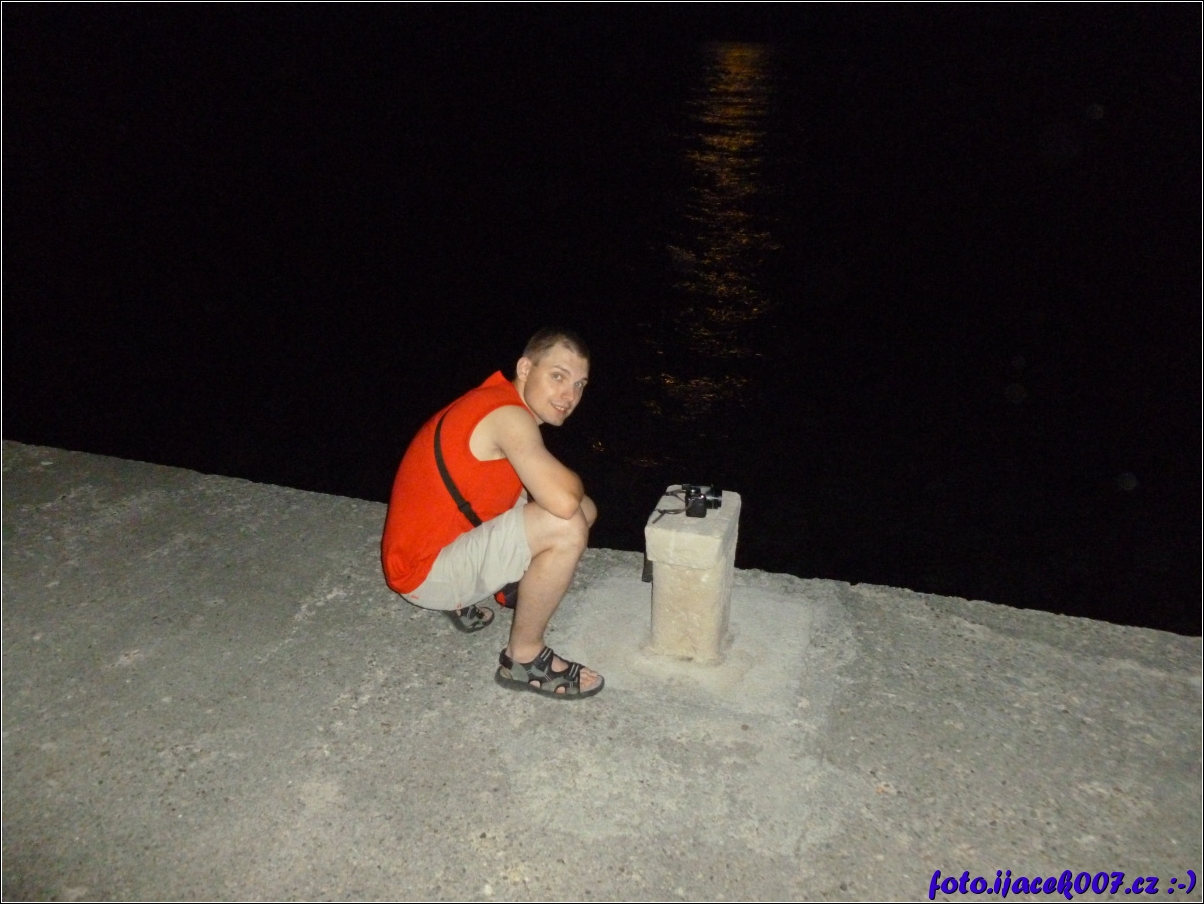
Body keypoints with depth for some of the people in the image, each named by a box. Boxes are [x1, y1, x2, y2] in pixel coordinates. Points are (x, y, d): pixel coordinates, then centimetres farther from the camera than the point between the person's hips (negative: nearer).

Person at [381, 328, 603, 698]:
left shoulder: (500, 400, 5)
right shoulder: (508, 417, -24)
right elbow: (564, 501, -34)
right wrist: (572, 483, -11)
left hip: (438, 539, 10)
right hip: (423, 571, -10)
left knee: (584, 510, 13)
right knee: (567, 526, -27)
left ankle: (465, 599, 18)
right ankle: (523, 657, -5)